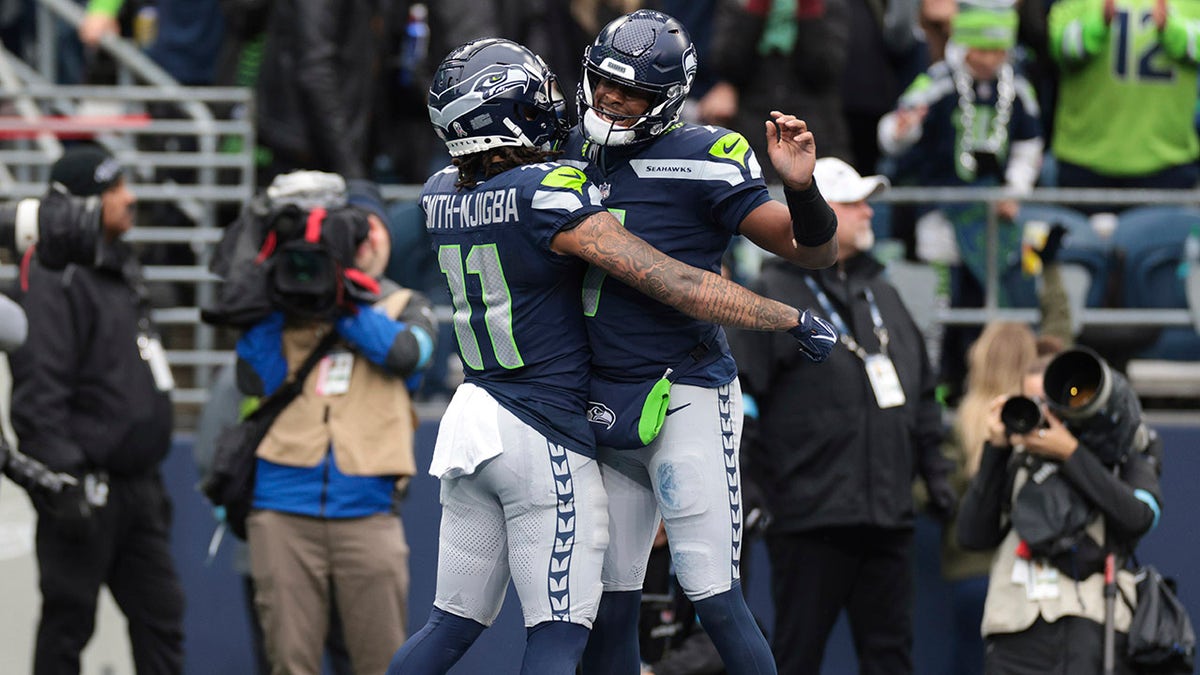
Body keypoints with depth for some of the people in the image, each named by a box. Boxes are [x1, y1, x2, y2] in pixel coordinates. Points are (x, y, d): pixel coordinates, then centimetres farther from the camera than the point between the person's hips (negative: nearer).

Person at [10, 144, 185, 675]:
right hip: (86, 489, -9)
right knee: (68, 620, -1)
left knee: (160, 612, 7)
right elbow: (40, 391, -20)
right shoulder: (54, 279, -13)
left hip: (135, 486, 9)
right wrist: (63, 478, -25)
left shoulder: (119, 268, 17)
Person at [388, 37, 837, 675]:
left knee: (452, 624, 15)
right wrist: (791, 318, -8)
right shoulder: (548, 195, -18)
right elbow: (674, 284, -17)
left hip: (473, 411, 7)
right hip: (544, 440, -7)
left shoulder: (442, 195, 4)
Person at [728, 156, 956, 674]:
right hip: (811, 516, -7)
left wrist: (933, 468, 20)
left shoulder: (881, 294, 19)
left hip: (888, 515, 7)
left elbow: (922, 393, 27)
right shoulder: (775, 295, -4)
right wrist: (748, 490, -14)